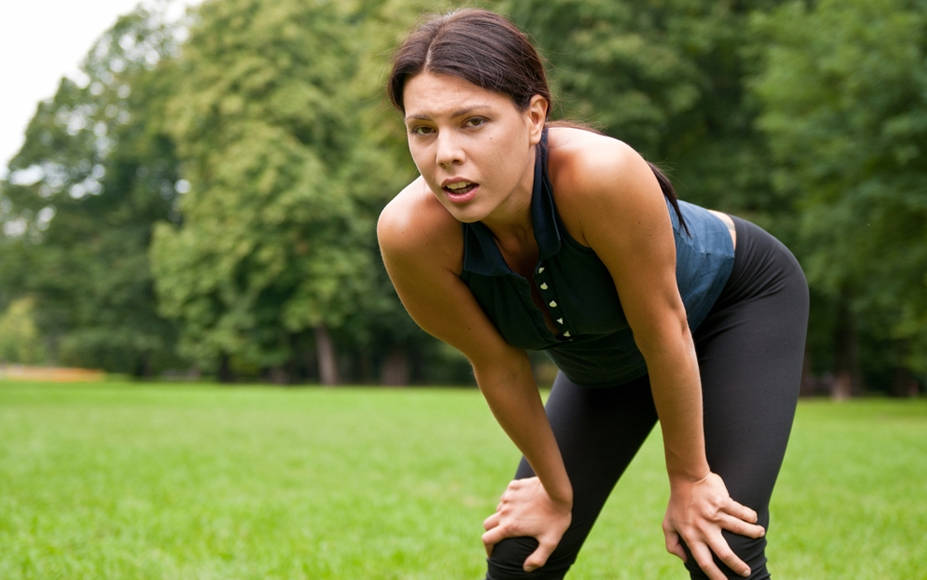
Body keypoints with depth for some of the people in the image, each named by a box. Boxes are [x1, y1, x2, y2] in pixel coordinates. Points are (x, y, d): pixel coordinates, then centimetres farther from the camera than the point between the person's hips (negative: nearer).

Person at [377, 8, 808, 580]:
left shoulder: (600, 174, -42)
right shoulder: (409, 233, -31)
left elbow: (665, 335, -28)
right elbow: (499, 367, -15)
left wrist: (688, 478, -14)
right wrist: (557, 491, -3)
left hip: (739, 296, -3)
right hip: (605, 357, 4)